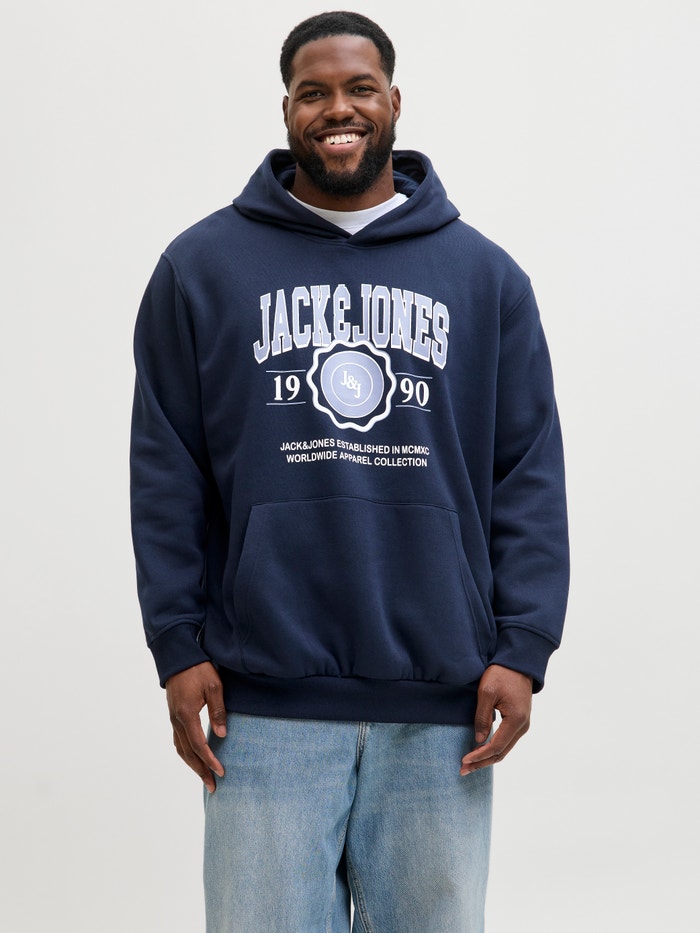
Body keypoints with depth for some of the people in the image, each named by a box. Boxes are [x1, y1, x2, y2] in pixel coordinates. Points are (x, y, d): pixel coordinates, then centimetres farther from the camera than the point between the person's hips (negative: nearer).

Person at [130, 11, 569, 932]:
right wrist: (178, 646, -2)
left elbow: (530, 476, 7)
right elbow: (166, 476, 5)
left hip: (443, 711, 1)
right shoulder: (204, 267, 7)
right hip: (265, 704, -1)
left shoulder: (485, 275, 9)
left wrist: (521, 649, -2)